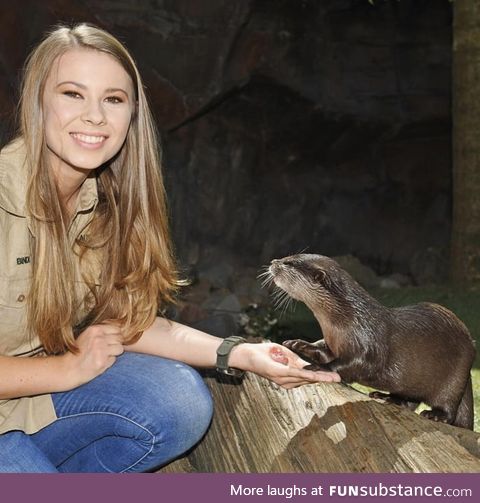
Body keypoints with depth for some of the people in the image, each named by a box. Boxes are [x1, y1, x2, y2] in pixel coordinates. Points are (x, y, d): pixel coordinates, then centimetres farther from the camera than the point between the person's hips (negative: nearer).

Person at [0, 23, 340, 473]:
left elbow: (119, 318, 0)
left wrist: (240, 354, -9)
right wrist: (66, 369, -16)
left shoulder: (105, 198, -3)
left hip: (42, 376, 6)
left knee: (181, 404, -11)